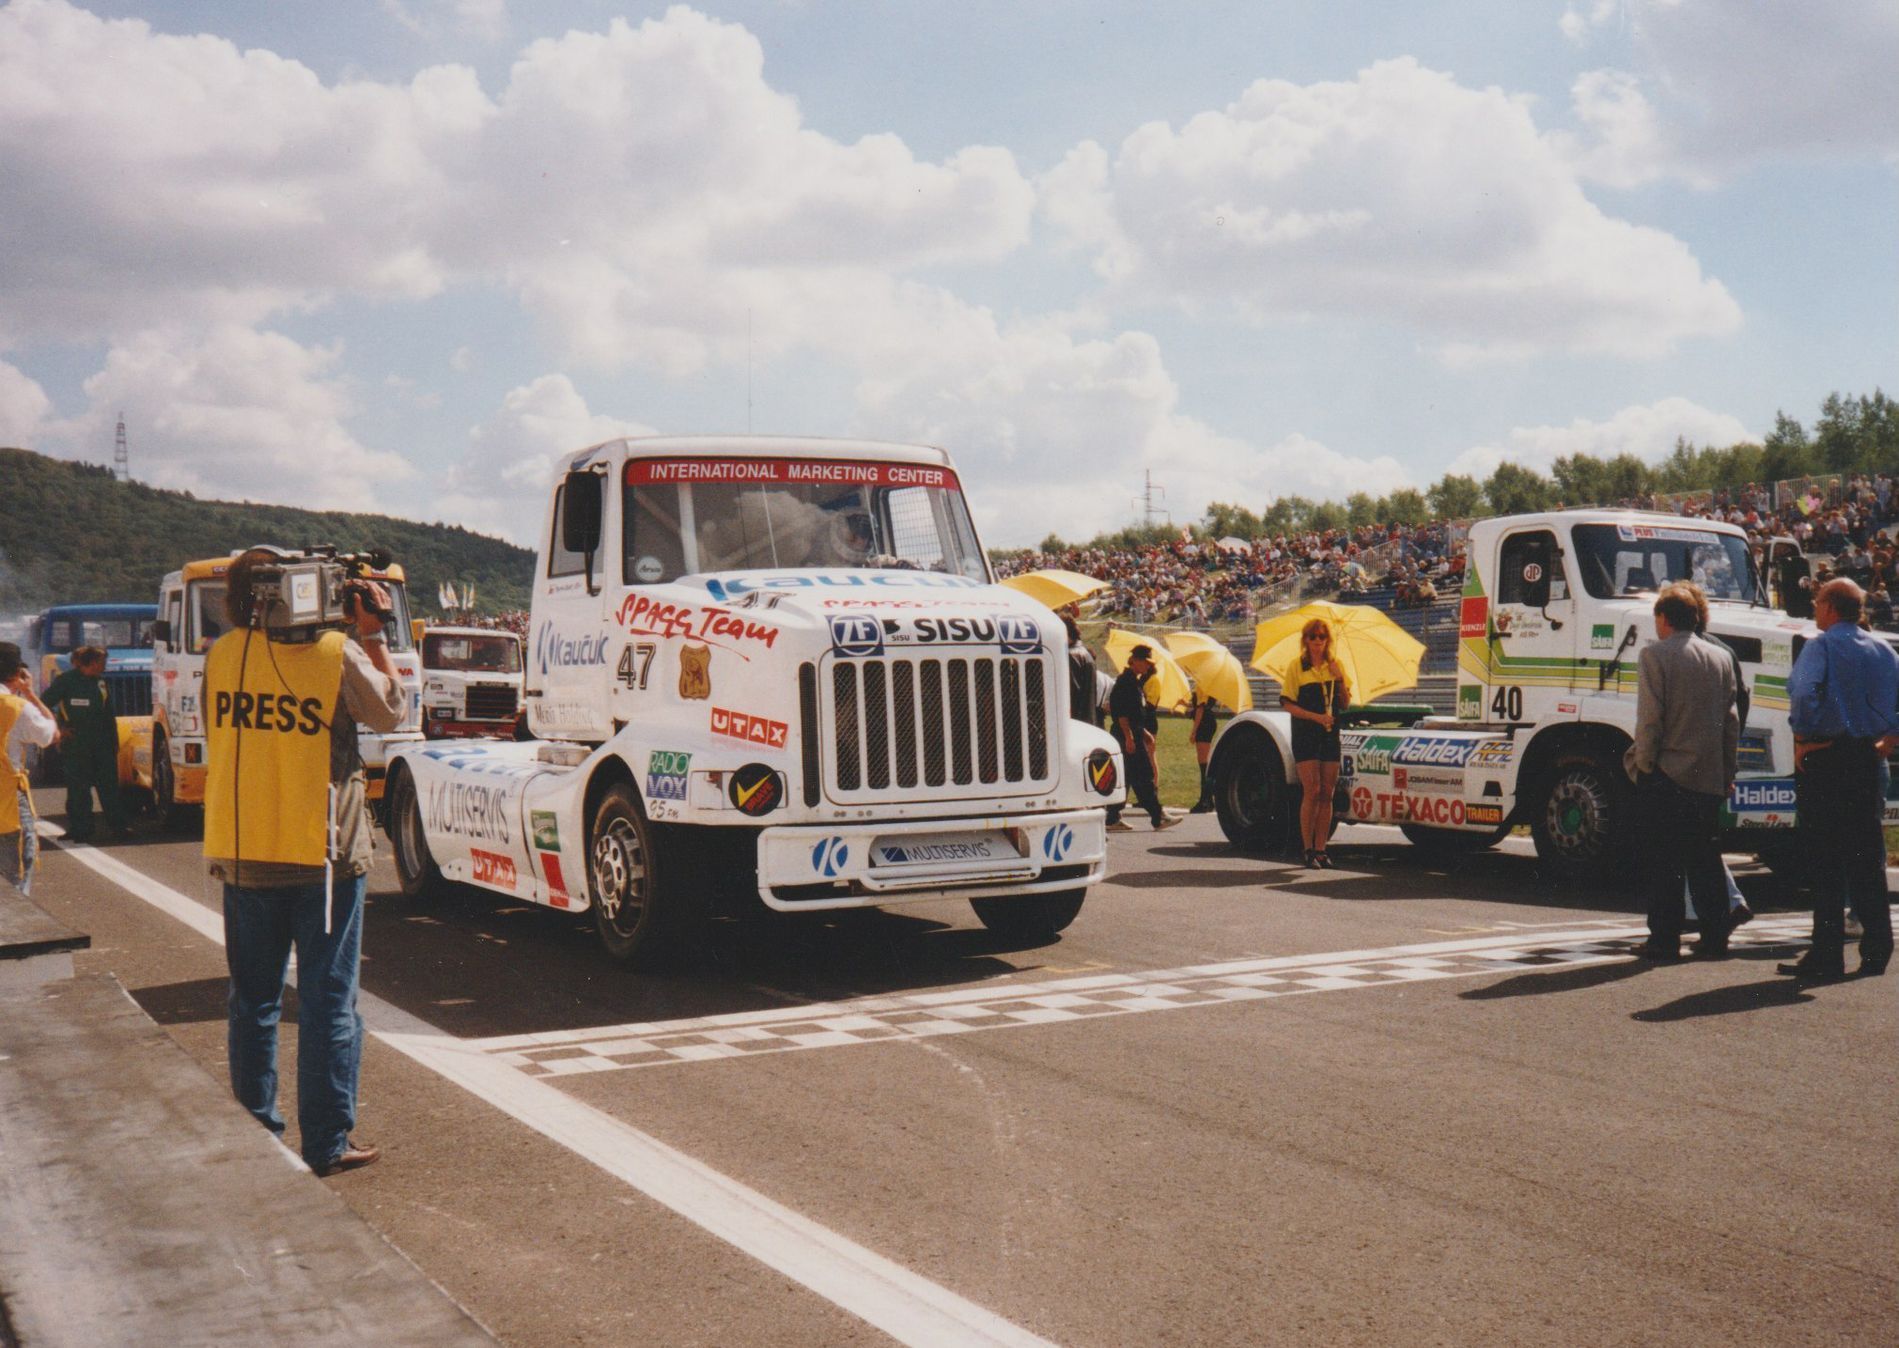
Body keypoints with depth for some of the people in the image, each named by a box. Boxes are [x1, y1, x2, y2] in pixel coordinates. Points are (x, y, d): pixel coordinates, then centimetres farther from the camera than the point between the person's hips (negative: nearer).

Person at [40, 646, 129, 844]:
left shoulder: (100, 682, 12)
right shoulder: (66, 681, -5)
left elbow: (110, 716, 15)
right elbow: (45, 705, -4)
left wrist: (113, 742, 11)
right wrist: (58, 729, -7)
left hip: (102, 744, 5)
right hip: (76, 744, -5)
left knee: (109, 785, 4)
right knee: (79, 788, -2)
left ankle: (117, 825, 7)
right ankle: (80, 830, 3)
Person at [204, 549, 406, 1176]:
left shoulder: (222, 656, 0)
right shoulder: (337, 653, -12)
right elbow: (389, 712, 2)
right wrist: (374, 636, 7)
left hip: (243, 855, 4)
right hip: (323, 853, -4)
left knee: (253, 999, 15)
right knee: (328, 1001, 3)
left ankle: (255, 1130, 22)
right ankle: (327, 1142, 5)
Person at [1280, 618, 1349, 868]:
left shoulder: (1335, 665, 10)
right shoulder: (1296, 667, -1)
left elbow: (1345, 704, 9)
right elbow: (1288, 704, -5)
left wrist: (1340, 680, -8)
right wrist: (1316, 717, -16)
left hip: (1330, 734, 4)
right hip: (1305, 735, -4)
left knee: (1326, 794, 3)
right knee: (1312, 791, -10)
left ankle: (1321, 849, 7)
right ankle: (1308, 849, -3)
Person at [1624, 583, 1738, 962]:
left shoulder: (1655, 655, -8)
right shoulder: (1721, 659, 10)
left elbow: (1650, 718, -14)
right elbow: (1731, 721, 11)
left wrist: (1644, 763, -6)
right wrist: (1727, 772, 16)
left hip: (1665, 774, -6)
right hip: (1709, 777, 6)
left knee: (1661, 862, 0)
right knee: (1705, 859, 12)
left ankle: (1664, 940, 0)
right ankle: (1715, 937, 14)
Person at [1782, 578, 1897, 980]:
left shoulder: (1821, 646, -8)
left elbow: (1804, 694, -24)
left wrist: (1803, 740, -14)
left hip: (1823, 761, -6)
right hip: (1866, 761, 6)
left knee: (1826, 861, -3)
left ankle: (1826, 958, 0)